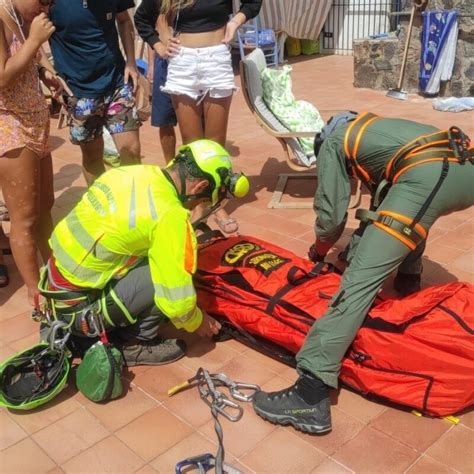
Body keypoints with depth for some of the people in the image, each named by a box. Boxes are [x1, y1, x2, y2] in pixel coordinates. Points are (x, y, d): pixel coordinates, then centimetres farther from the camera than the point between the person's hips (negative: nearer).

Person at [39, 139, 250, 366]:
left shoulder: (129, 172, -1)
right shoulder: (169, 217, -23)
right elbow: (176, 300, -21)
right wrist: (197, 322, 1)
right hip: (79, 309, -8)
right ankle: (135, 344, 6)